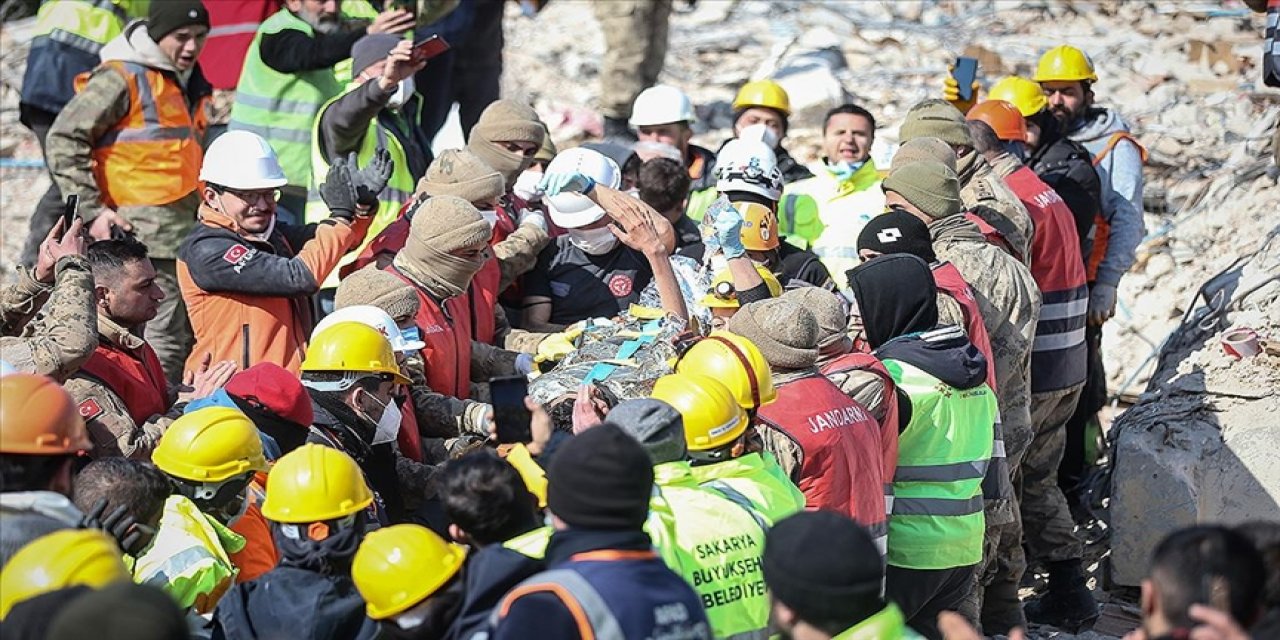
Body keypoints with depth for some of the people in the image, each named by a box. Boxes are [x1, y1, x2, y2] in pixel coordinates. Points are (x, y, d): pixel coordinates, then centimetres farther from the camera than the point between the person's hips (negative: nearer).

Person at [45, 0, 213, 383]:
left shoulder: (184, 80, 19)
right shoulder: (122, 78, -8)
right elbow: (63, 141, -11)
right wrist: (93, 210, -14)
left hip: (186, 230, 9)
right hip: (145, 233, -9)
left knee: (191, 339, 10)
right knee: (165, 342, -12)